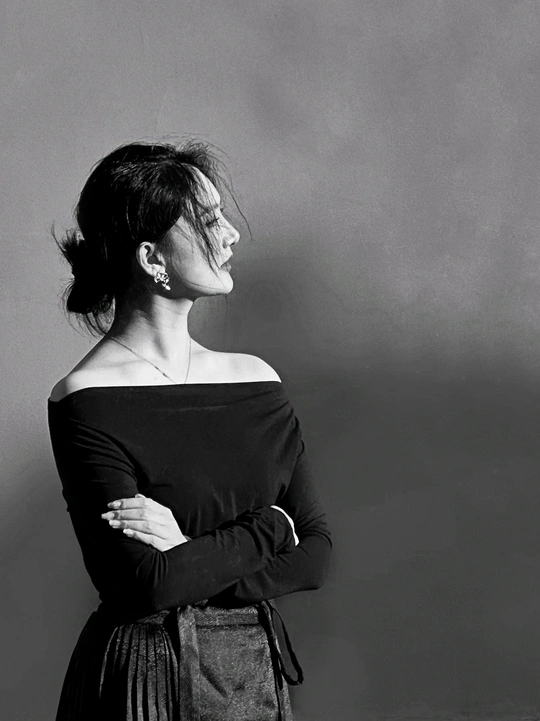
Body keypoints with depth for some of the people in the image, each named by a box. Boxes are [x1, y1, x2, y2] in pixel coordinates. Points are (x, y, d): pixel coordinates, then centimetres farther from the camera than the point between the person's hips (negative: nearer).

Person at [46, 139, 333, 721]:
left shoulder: (255, 379, 1)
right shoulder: (86, 401, -14)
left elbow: (316, 555, -2)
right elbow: (147, 584, -20)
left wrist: (195, 559, -15)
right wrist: (269, 529, -11)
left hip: (256, 672, 5)